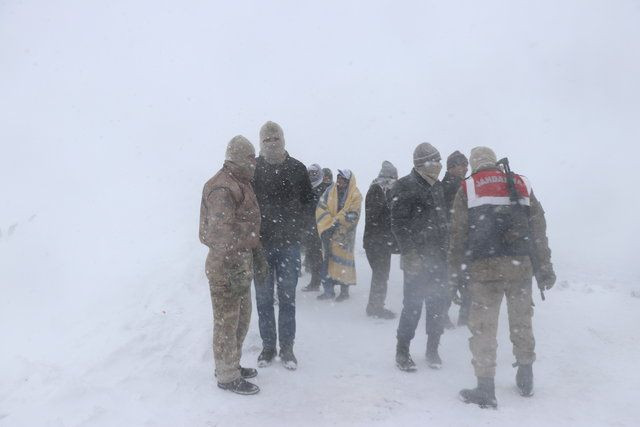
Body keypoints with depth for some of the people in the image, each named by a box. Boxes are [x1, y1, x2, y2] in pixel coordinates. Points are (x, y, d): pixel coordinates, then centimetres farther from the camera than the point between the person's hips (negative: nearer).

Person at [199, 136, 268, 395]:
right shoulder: (222, 188, -18)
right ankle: (227, 376, 15)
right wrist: (233, 269, -24)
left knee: (242, 318, 20)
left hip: (242, 261, 10)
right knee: (227, 322, 2)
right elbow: (221, 233, -23)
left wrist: (256, 254, 23)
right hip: (227, 266, -10)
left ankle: (232, 365, 36)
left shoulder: (241, 184, 15)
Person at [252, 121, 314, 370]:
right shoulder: (252, 169, -1)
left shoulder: (297, 169, 1)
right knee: (264, 298, 9)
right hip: (261, 244, 0)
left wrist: (296, 227, -1)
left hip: (289, 245, 0)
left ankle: (287, 347, 20)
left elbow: (307, 201, 9)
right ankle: (268, 346, 23)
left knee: (287, 298, 8)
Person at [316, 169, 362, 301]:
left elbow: (351, 216, -14)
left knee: (343, 260, 0)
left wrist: (335, 223, -17)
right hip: (328, 233, 4)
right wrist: (327, 226, -11)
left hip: (344, 234, -4)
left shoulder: (355, 196, -6)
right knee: (328, 260, 8)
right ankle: (328, 290, 19)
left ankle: (344, 290, 12)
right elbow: (321, 209, -1)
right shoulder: (330, 191, 4)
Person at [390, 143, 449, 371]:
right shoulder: (405, 187, -7)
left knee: (438, 305, 10)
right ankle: (402, 351, 11)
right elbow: (399, 224, -12)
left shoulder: (438, 187, 16)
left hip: (439, 259, 7)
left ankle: (432, 349, 24)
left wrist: (447, 252, 15)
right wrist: (410, 254, -18)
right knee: (413, 305, -4)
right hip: (417, 259, -7)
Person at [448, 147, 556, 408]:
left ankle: (486, 389, 6)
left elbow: (458, 234, -1)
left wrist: (454, 269, 5)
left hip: (484, 268, -3)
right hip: (521, 266, 3)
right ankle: (526, 381, 31)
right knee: (521, 322, 18)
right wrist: (544, 267, 14)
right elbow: (539, 229, 11)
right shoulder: (521, 185, 13)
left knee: (483, 326, 3)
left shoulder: (467, 188, 4)